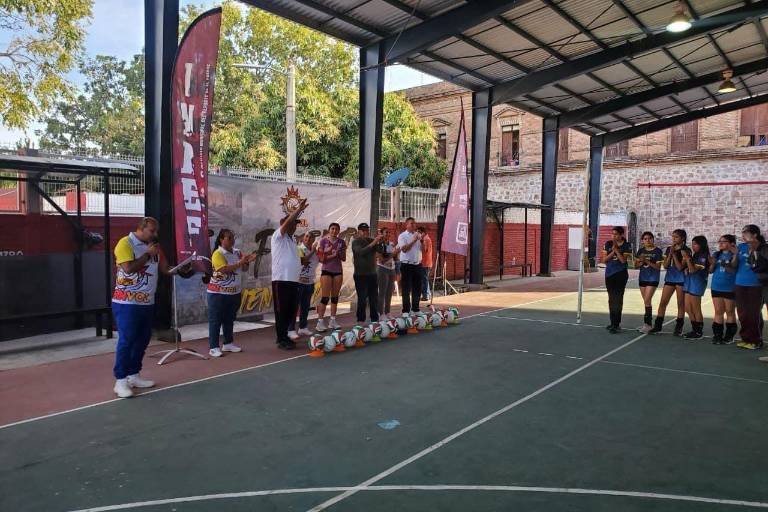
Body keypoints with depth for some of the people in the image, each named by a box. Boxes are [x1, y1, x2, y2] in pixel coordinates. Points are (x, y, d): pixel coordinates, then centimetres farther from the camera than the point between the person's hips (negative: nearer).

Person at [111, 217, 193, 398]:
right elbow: (129, 268, -22)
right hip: (127, 303, -8)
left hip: (147, 302, 8)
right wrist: (147, 254, -17)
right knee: (126, 341, -5)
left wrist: (180, 270, -7)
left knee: (142, 339, 13)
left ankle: (133, 375, 24)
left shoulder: (154, 246, 10)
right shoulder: (125, 243, -11)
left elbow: (165, 268, 10)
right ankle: (120, 381, 3)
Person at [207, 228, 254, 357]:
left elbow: (244, 269, 8)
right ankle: (213, 347, 2)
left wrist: (247, 261, -13)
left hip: (235, 292, 7)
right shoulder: (217, 254, -14)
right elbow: (225, 269, -27)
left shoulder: (237, 252, 7)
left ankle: (228, 343, 26)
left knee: (229, 319, 15)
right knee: (215, 321, -1)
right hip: (218, 293, -7)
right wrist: (241, 262, -30)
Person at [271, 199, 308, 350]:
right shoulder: (278, 237, -5)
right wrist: (299, 209, -24)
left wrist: (305, 260, 15)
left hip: (293, 280, 8)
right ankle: (282, 340, 3)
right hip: (281, 280, -8)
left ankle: (283, 336, 23)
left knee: (291, 310, 12)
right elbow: (287, 222, -21)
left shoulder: (292, 240, 19)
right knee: (281, 311, -3)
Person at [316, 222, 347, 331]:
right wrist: (332, 255, -18)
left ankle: (333, 321, 11)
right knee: (325, 297, -8)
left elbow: (344, 259, 8)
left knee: (335, 297, 6)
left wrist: (340, 252, -11)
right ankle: (320, 322, -7)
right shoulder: (323, 241, -3)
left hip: (338, 271, 4)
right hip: (326, 271, -4)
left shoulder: (341, 242, 6)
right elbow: (321, 259, -6)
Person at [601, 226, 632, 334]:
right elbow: (604, 260, 2)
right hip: (609, 274, 4)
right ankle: (613, 323, 21)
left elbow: (623, 260, -14)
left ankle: (616, 325, -9)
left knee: (617, 299, -9)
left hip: (620, 274, -4)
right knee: (611, 299, 10)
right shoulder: (608, 244, 6)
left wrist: (616, 249, -16)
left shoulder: (626, 246, -4)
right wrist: (612, 251, -11)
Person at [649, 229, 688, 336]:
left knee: (681, 304, 4)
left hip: (681, 279, -5)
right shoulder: (669, 249, 7)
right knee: (663, 302, 2)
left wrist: (674, 254, -16)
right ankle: (658, 325, 7)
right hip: (670, 278, 5)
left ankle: (679, 327, 11)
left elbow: (680, 267, -15)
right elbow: (665, 265, 0)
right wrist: (670, 254, -10)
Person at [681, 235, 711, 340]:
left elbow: (693, 270, -19)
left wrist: (687, 258, -20)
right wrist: (685, 258, 2)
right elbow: (683, 267, 18)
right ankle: (694, 330, 20)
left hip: (697, 284, -8)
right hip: (688, 282, 8)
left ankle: (699, 332, 8)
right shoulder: (694, 255, 13)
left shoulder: (703, 257, -11)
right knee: (688, 309, 10)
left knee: (696, 310, -1)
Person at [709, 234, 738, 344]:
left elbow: (735, 270, -11)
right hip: (716, 287, 4)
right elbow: (710, 271, 9)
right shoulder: (716, 254, 7)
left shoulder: (734, 255, -6)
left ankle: (729, 336, 12)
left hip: (730, 288, -4)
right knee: (718, 312, 7)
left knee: (730, 312, 5)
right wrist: (713, 263, -10)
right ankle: (717, 335, 12)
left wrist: (726, 265, -27)